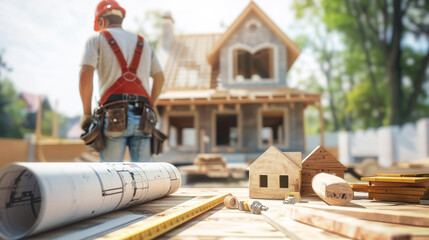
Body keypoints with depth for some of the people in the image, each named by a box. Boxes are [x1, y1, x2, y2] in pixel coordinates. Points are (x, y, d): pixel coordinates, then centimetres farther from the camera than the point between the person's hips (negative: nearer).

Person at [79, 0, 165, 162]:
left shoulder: (97, 39, 12)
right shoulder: (143, 43, 24)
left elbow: (85, 75, -3)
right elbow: (160, 78, 24)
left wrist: (86, 114, 1)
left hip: (114, 116, -3)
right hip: (142, 118, 3)